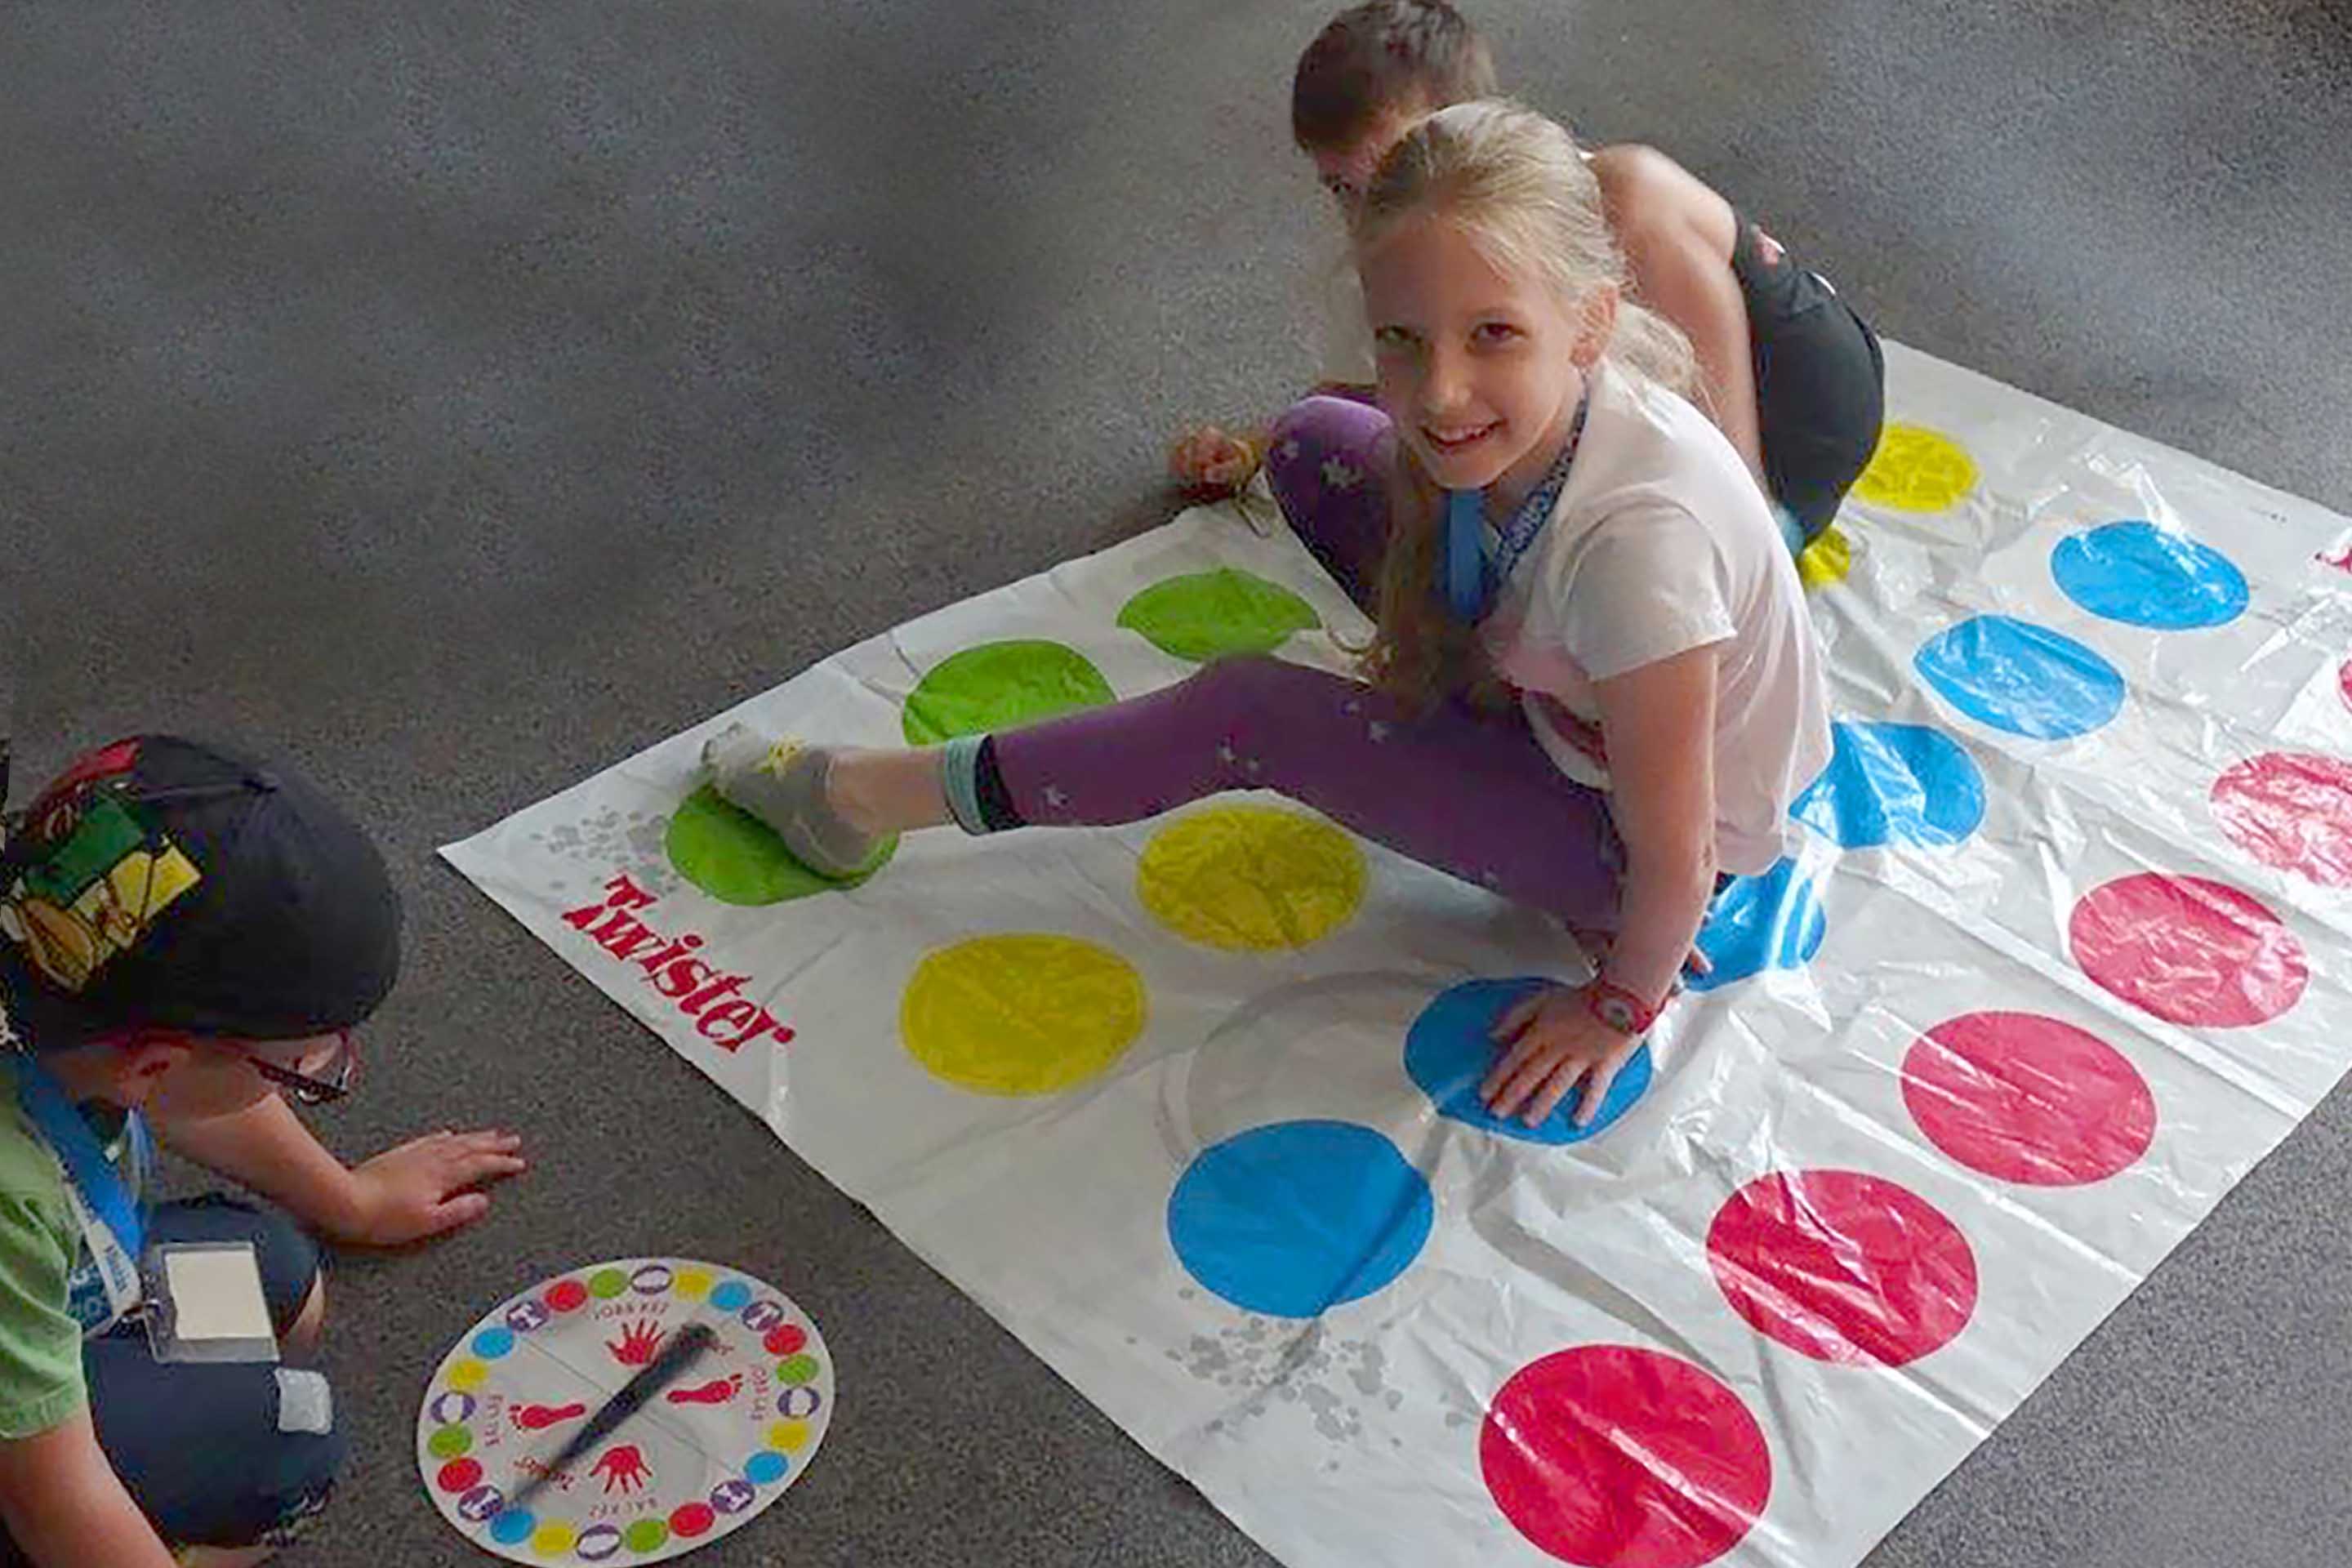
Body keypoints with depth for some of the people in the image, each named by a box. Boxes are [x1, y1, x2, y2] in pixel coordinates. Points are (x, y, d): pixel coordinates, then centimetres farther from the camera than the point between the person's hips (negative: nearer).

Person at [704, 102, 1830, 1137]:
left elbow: (1673, 852, -29)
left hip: (1670, 833, -7)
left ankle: (854, 798, 1)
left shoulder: (1636, 539, -41)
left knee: (1248, 717, -15)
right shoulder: (1506, 420, -20)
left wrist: (1621, 1004, -13)